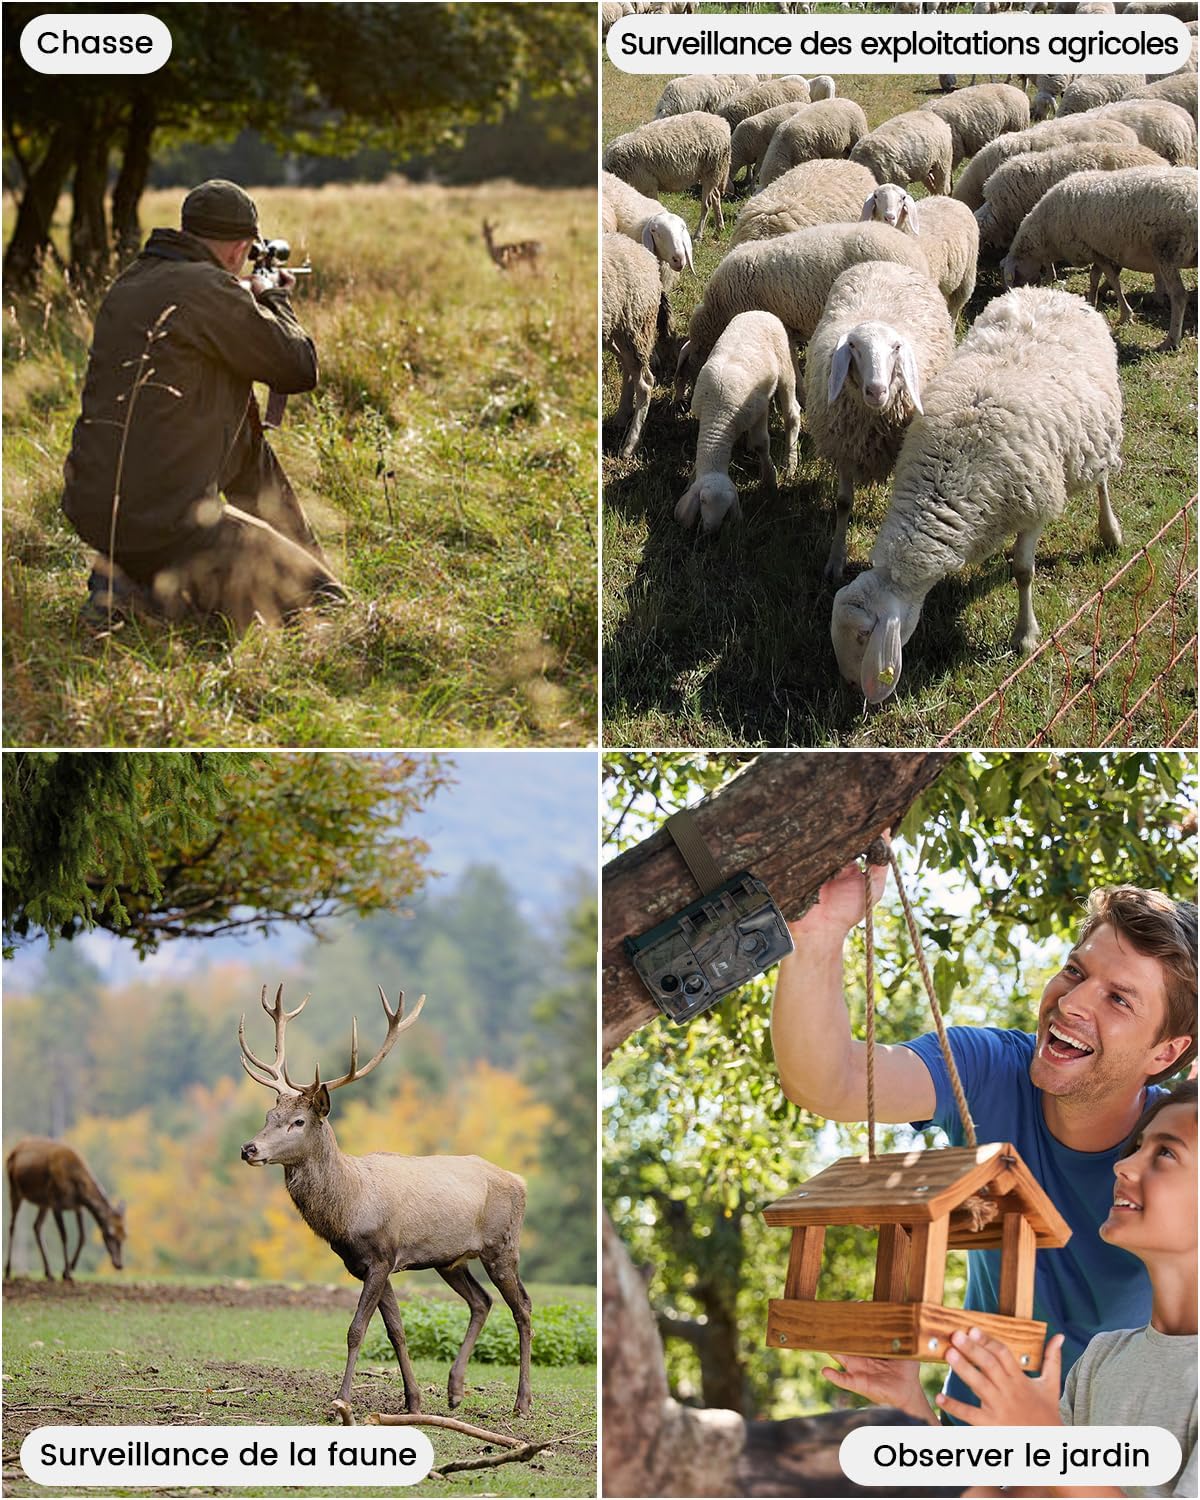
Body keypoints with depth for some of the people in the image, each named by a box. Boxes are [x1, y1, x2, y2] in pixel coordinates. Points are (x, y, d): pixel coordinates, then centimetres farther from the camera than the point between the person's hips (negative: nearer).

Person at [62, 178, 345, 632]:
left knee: (246, 439, 27)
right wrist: (274, 299, 13)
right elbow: (299, 369, -4)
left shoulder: (130, 283, 12)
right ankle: (146, 588, -6)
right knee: (322, 607, -3)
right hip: (158, 521, -9)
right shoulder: (210, 290, -13)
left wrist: (252, 299, 37)